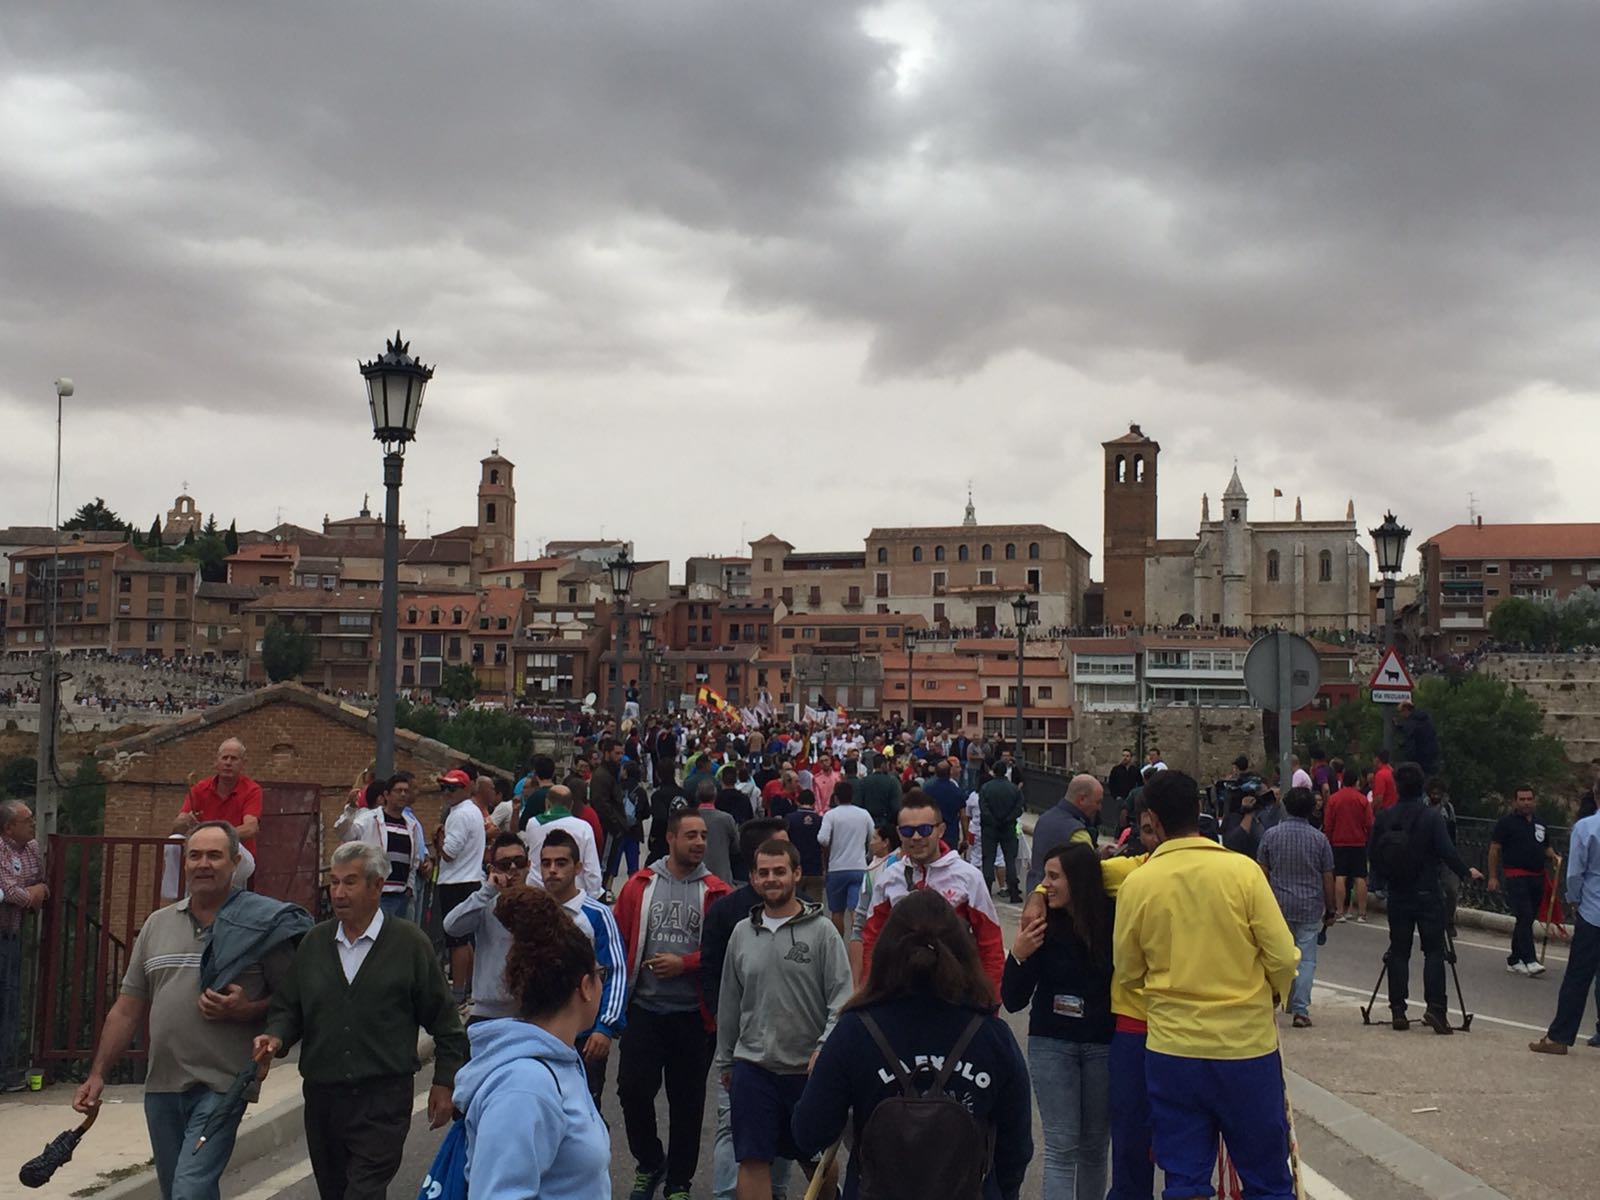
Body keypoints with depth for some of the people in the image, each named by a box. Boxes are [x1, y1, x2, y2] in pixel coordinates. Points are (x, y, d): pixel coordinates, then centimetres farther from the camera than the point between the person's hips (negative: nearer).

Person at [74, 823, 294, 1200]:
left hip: (221, 1086, -6)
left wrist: (246, 1010, -16)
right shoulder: (157, 924, 11)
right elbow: (127, 1009, 14)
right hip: (161, 1084, 6)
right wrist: (97, 1074, 9)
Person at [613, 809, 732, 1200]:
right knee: (633, 1089, 0)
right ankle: (649, 1164, 26)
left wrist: (685, 963, -15)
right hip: (644, 1008, 1)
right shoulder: (640, 885, 1)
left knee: (686, 1099, 9)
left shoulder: (716, 892, -3)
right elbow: (619, 939, 2)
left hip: (692, 1014, -1)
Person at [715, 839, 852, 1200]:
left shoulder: (821, 931, -6)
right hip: (752, 1066, 3)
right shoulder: (742, 932, 6)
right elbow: (729, 1003, 13)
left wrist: (825, 1048, -19)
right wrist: (725, 1061, 16)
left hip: (808, 1069, -2)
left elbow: (842, 997, -8)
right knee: (752, 1161, 3)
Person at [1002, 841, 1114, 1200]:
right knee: (1061, 1147, -1)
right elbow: (1012, 1002, -5)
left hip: (1102, 1046, 0)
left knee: (1094, 1146, 11)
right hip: (1051, 1044, 0)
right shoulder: (1042, 926, -8)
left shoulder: (1112, 921, -13)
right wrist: (1019, 955, -20)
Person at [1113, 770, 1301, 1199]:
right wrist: (1274, 993, 13)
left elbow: (1127, 972, 3)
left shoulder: (1137, 883, -6)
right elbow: (1282, 957, -8)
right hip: (1247, 1043, -1)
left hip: (1172, 1047, 1)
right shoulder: (1242, 870, -10)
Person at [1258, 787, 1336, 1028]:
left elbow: (1262, 873, 1)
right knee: (1306, 959, 3)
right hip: (1310, 908, -1)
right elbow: (1328, 878, 0)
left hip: (1279, 906, 1)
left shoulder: (1271, 835, -1)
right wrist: (1330, 911, 9)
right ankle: (1300, 1010, -2)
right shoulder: (1319, 839, -3)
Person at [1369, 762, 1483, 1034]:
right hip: (1427, 894, -3)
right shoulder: (1432, 817, -10)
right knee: (1434, 950, 1)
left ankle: (1397, 1010, 8)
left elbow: (1372, 855, 3)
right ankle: (1435, 1007, -8)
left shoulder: (1383, 818, -1)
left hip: (1397, 896, 3)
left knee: (1399, 951, 8)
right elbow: (1447, 851, -13)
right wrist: (1466, 872, 4)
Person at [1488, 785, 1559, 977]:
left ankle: (1514, 960, 18)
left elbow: (1547, 847, 27)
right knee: (1525, 917, -16)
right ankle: (1530, 960, -19)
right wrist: (1493, 876, -9)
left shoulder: (1540, 824, 17)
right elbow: (1494, 849, -4)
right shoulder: (1506, 823, -2)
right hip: (1517, 876, -7)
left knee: (1527, 920, 10)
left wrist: (1552, 857, 2)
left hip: (1537, 877, 7)